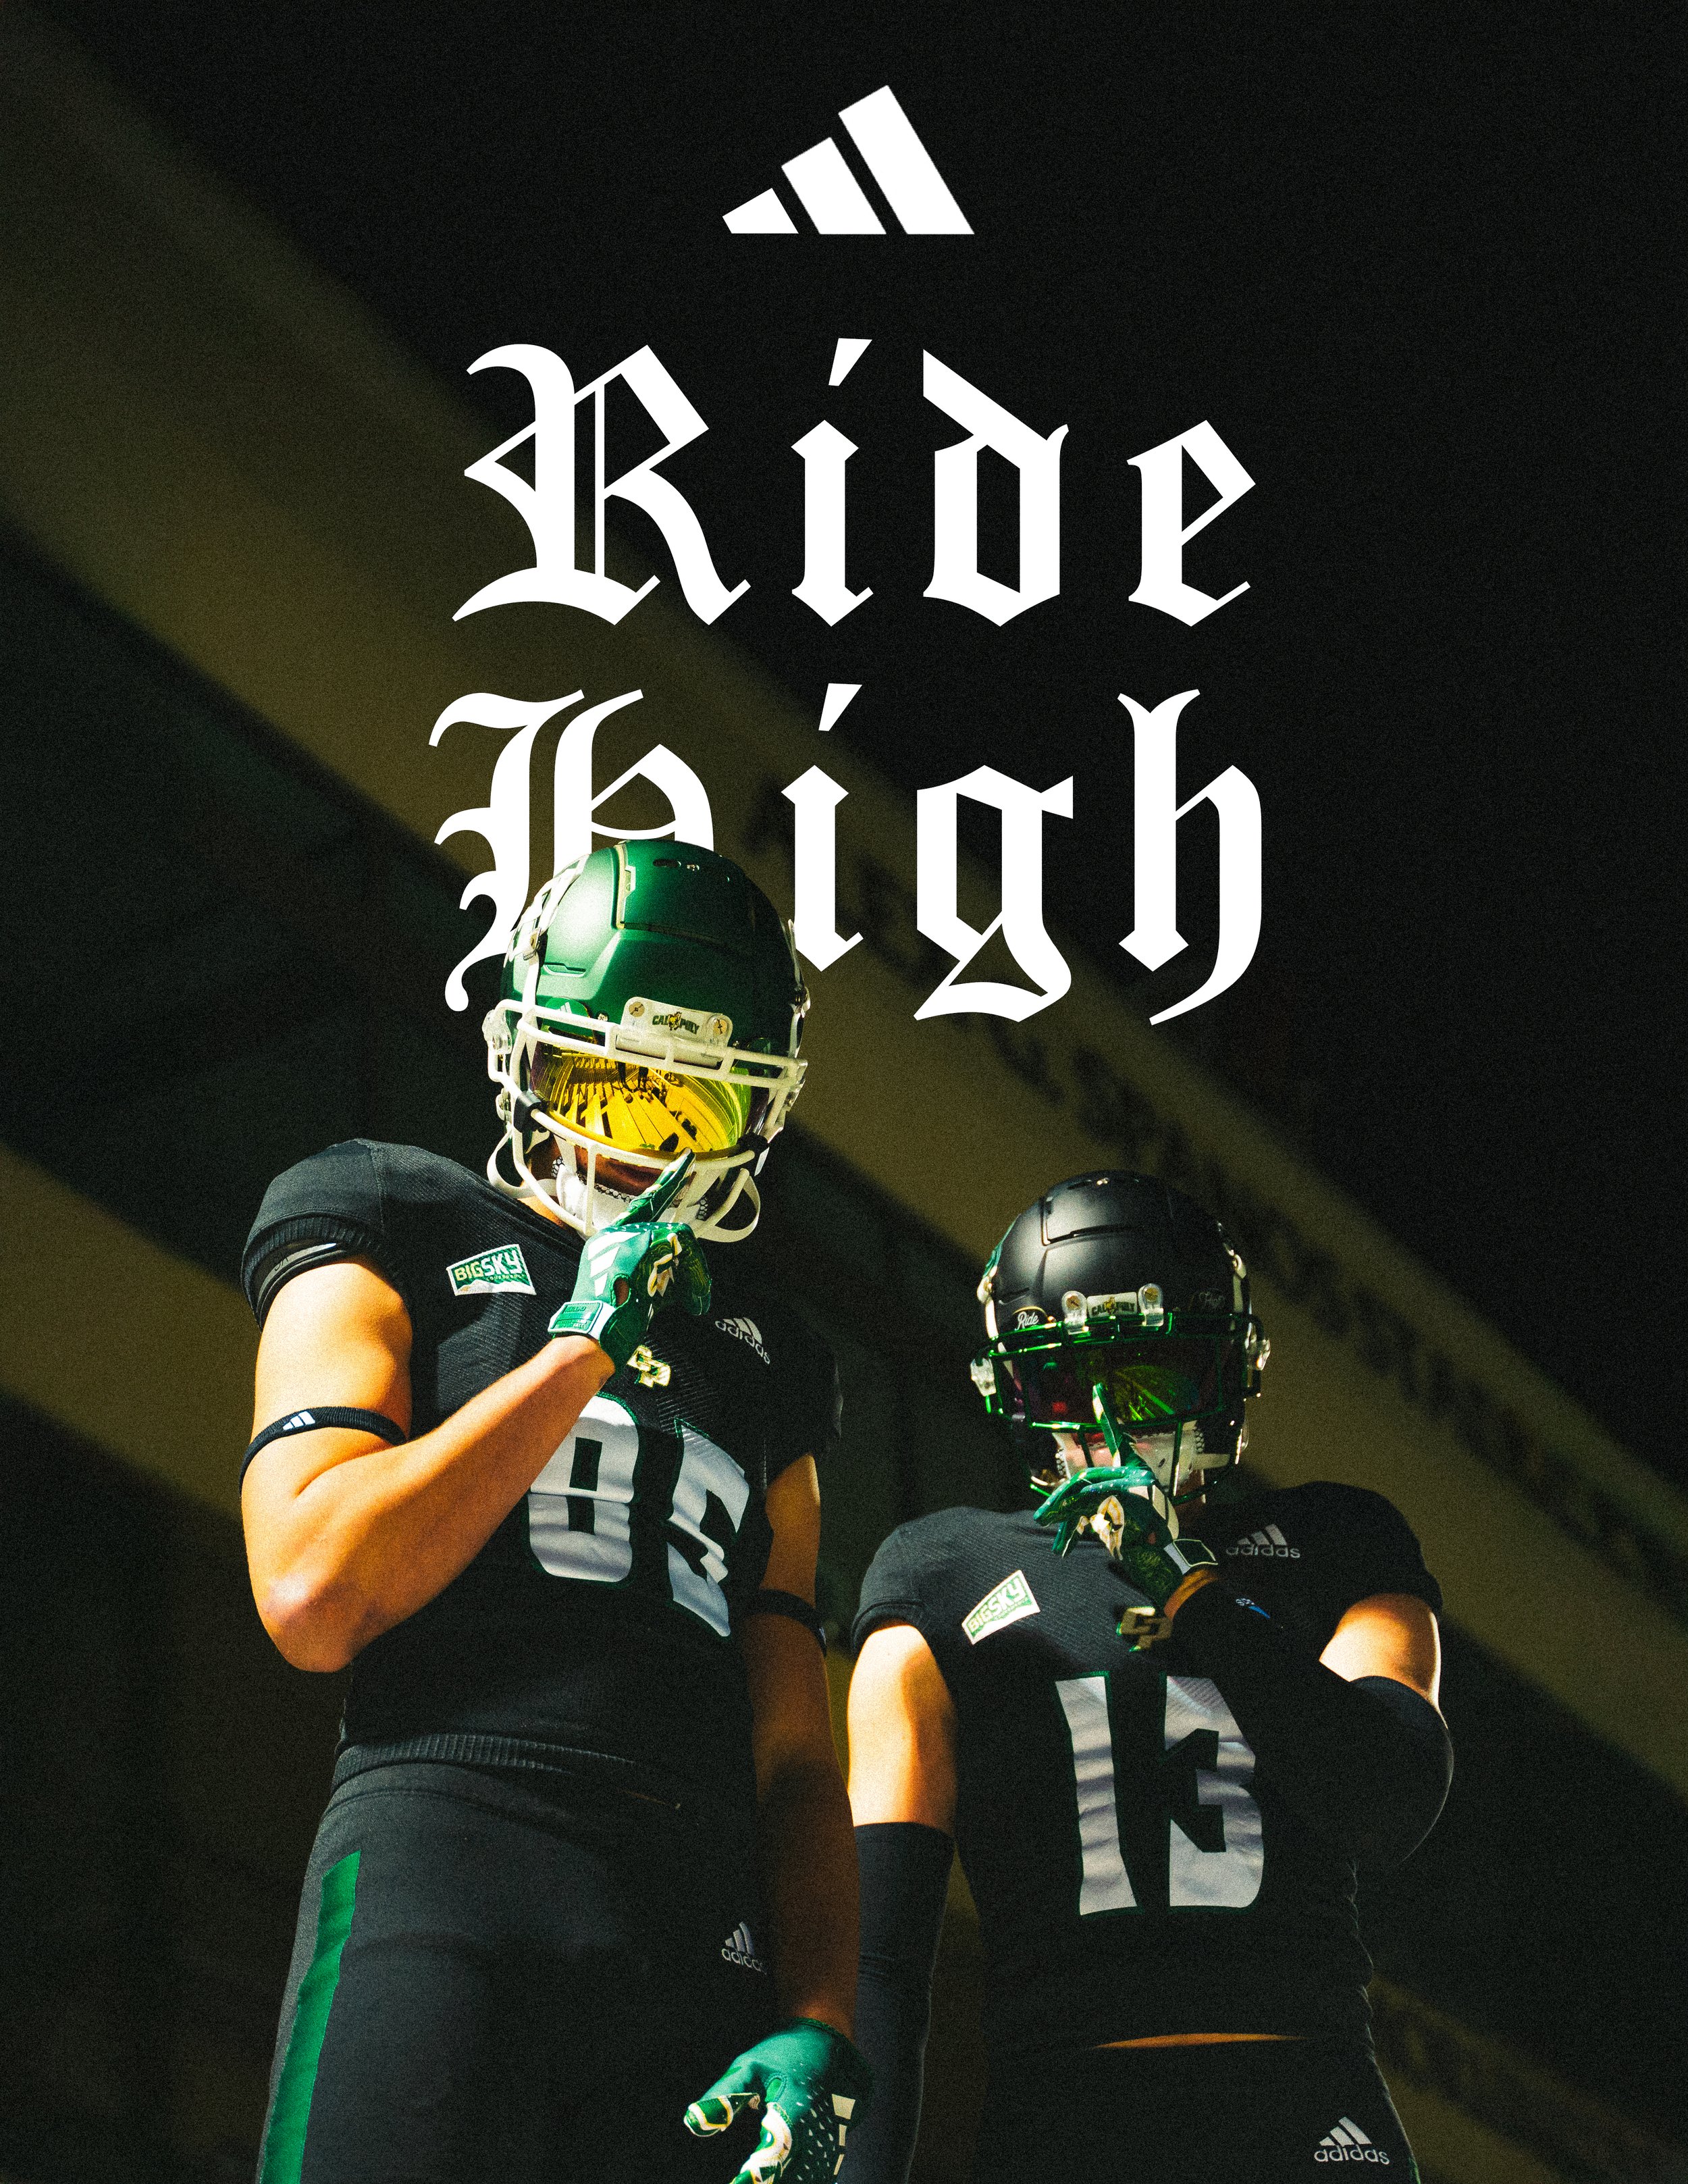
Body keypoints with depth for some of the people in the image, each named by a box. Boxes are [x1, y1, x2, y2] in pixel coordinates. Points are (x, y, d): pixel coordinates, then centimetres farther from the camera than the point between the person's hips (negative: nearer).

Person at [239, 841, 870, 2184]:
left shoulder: (761, 1366, 26)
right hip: (441, 1859, -4)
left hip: (708, 1944, 4)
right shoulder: (402, 1246, 13)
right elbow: (314, 1594, -4)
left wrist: (818, 2026, 2)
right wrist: (585, 1342, 2)